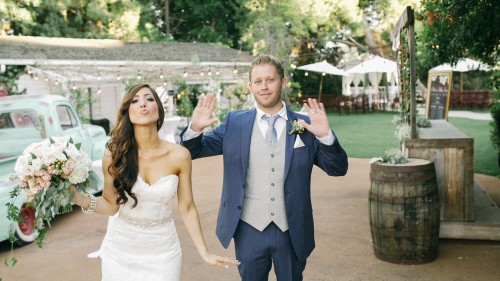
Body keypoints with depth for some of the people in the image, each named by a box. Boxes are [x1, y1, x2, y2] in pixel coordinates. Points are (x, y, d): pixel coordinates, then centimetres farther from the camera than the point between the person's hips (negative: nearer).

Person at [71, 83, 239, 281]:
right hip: (120, 250, 1)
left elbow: (187, 208, -3)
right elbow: (111, 205, -2)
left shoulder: (179, 155, -13)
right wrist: (78, 198, -19)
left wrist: (204, 253, -2)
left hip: (162, 252, 0)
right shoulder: (114, 155, -12)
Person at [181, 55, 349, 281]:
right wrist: (195, 127, -19)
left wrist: (325, 135, -24)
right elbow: (193, 151, 2)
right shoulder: (235, 123, -1)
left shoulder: (305, 125, -3)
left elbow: (338, 169, -5)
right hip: (250, 230, 0)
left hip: (292, 231, 0)